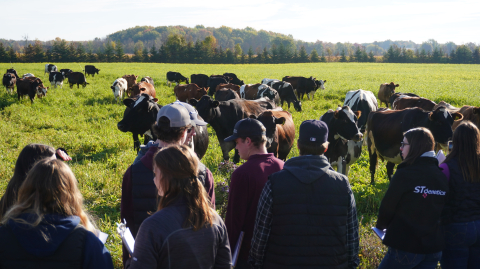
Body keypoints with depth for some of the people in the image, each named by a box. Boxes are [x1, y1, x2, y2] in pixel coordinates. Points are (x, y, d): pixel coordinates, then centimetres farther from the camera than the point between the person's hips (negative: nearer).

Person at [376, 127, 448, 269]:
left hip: (406, 247, -6)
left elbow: (387, 207, -8)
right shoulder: (442, 176, 3)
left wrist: (381, 225, 11)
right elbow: (440, 210, 11)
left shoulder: (404, 174, -15)